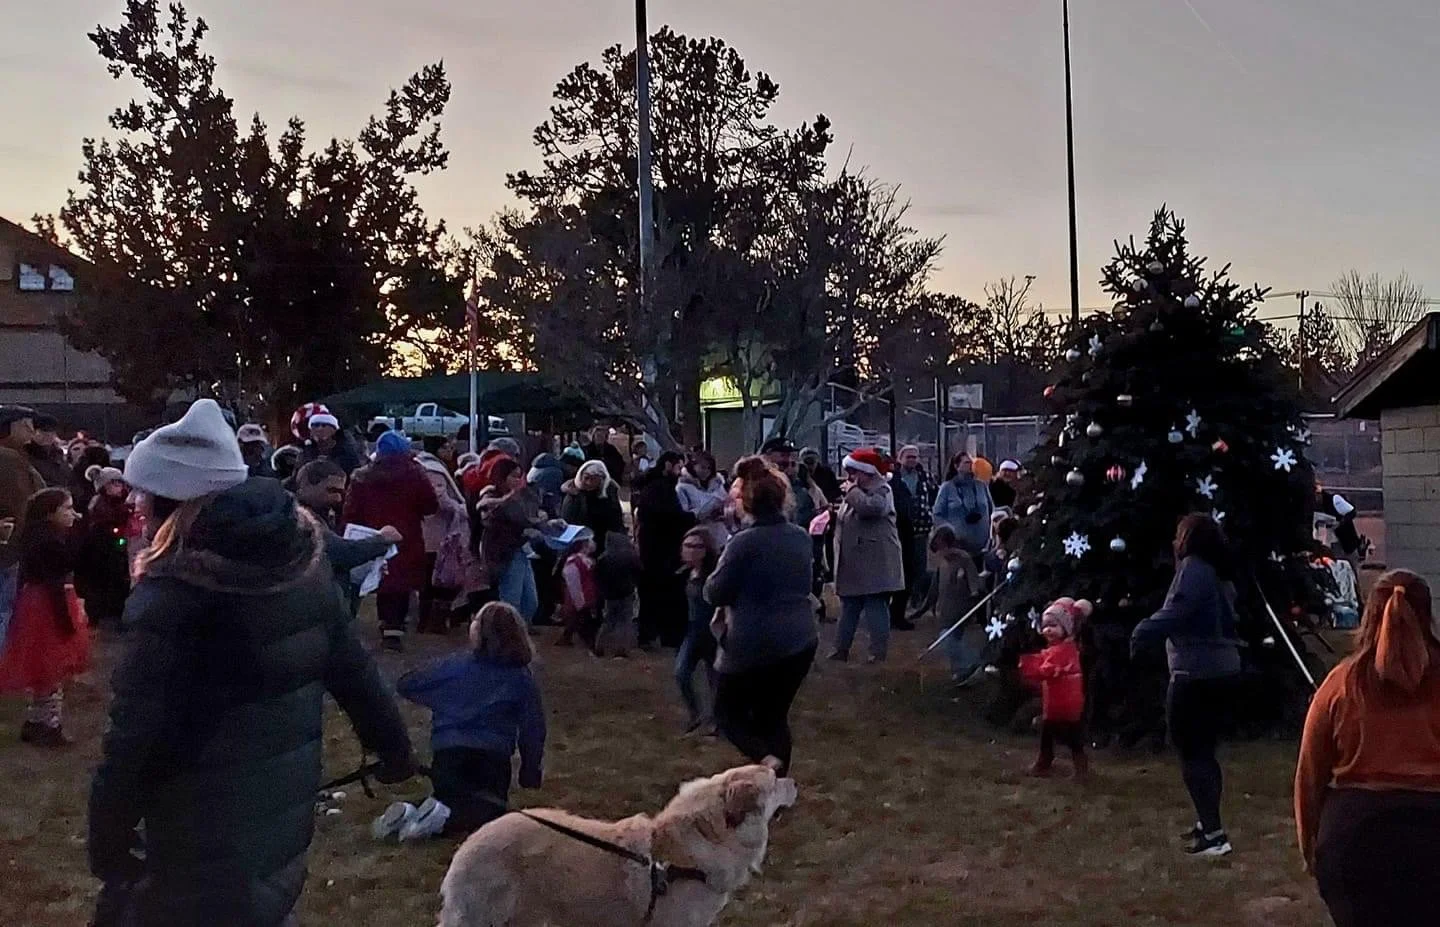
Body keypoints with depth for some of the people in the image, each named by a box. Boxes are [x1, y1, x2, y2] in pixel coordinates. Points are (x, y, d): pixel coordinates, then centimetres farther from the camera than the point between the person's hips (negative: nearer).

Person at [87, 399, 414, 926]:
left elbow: (138, 730, -21)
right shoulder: (302, 561, -1)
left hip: (205, 832, -7)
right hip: (286, 809, 7)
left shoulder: (177, 590, -21)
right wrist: (392, 744, 19)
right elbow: (351, 667, 7)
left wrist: (107, 838, -11)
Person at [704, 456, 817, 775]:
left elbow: (714, 593, -10)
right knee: (774, 716, 17)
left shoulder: (744, 542, -17)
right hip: (800, 641, 6)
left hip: (753, 644, -6)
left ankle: (767, 761, -14)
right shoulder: (801, 537, 5)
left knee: (728, 712, 11)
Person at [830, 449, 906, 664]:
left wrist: (852, 490, -17)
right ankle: (842, 649, 19)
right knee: (849, 608, 13)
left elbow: (871, 507, -29)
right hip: (853, 564, 9)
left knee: (876, 609, -7)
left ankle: (879, 653, -3)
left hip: (875, 564, -9)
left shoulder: (881, 490, -7)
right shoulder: (855, 492, 18)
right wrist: (834, 514, 10)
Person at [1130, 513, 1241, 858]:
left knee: (1192, 754, -5)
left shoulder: (1193, 569, -14)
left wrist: (1141, 632, -16)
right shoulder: (1218, 575, 14)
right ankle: (1208, 823, 29)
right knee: (1204, 751, 20)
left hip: (1196, 675, -10)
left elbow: (1176, 612, -26)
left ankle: (1214, 835, -7)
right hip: (1223, 670, 10)